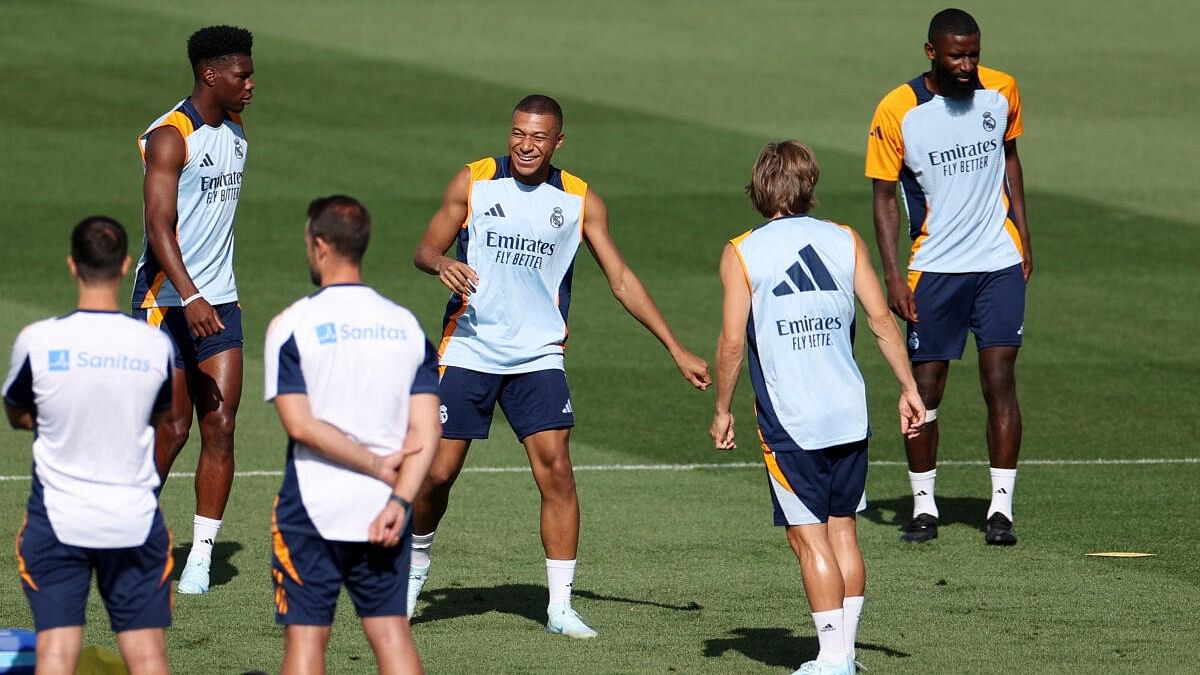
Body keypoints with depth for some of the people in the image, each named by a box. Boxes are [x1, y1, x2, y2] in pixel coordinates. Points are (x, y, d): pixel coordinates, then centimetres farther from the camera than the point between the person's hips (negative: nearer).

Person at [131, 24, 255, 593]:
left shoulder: (235, 133, 12)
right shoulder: (170, 137, -14)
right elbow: (159, 226, -23)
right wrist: (190, 298, -34)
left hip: (219, 303, 7)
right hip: (167, 302, -7)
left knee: (220, 427, -2)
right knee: (173, 429, -4)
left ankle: (201, 557, 1)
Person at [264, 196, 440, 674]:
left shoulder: (292, 325, -7)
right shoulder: (407, 325, 5)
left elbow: (301, 425, -14)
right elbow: (426, 430, -2)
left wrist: (378, 466, -9)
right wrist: (399, 500, -8)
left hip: (314, 509, -3)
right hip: (384, 513, 4)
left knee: (305, 636, 3)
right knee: (392, 632, 6)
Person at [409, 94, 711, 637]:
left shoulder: (579, 201, 2)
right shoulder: (472, 182, 0)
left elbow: (621, 280, 7)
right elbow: (425, 251, 4)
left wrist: (676, 350, 3)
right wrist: (442, 264, -22)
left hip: (538, 357, 1)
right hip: (469, 350, 0)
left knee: (556, 470, -12)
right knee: (439, 471, 0)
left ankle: (561, 607, -5)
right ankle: (416, 562, 29)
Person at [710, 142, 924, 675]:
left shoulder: (741, 253, -3)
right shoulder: (845, 241, 6)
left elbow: (732, 341, -7)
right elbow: (881, 318, 3)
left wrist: (722, 411, 3)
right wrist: (909, 388, 9)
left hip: (789, 421, -4)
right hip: (850, 413, 4)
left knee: (809, 539, -1)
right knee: (842, 531, 13)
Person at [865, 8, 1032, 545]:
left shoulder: (1001, 92, 0)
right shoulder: (897, 111, -10)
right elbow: (884, 196, -3)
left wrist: (1023, 237, 12)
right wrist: (892, 274, -10)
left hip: (1000, 262, 1)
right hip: (934, 268, -1)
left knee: (1000, 383, -6)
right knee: (925, 387, 1)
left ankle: (1001, 508, -2)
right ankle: (924, 506, 14)